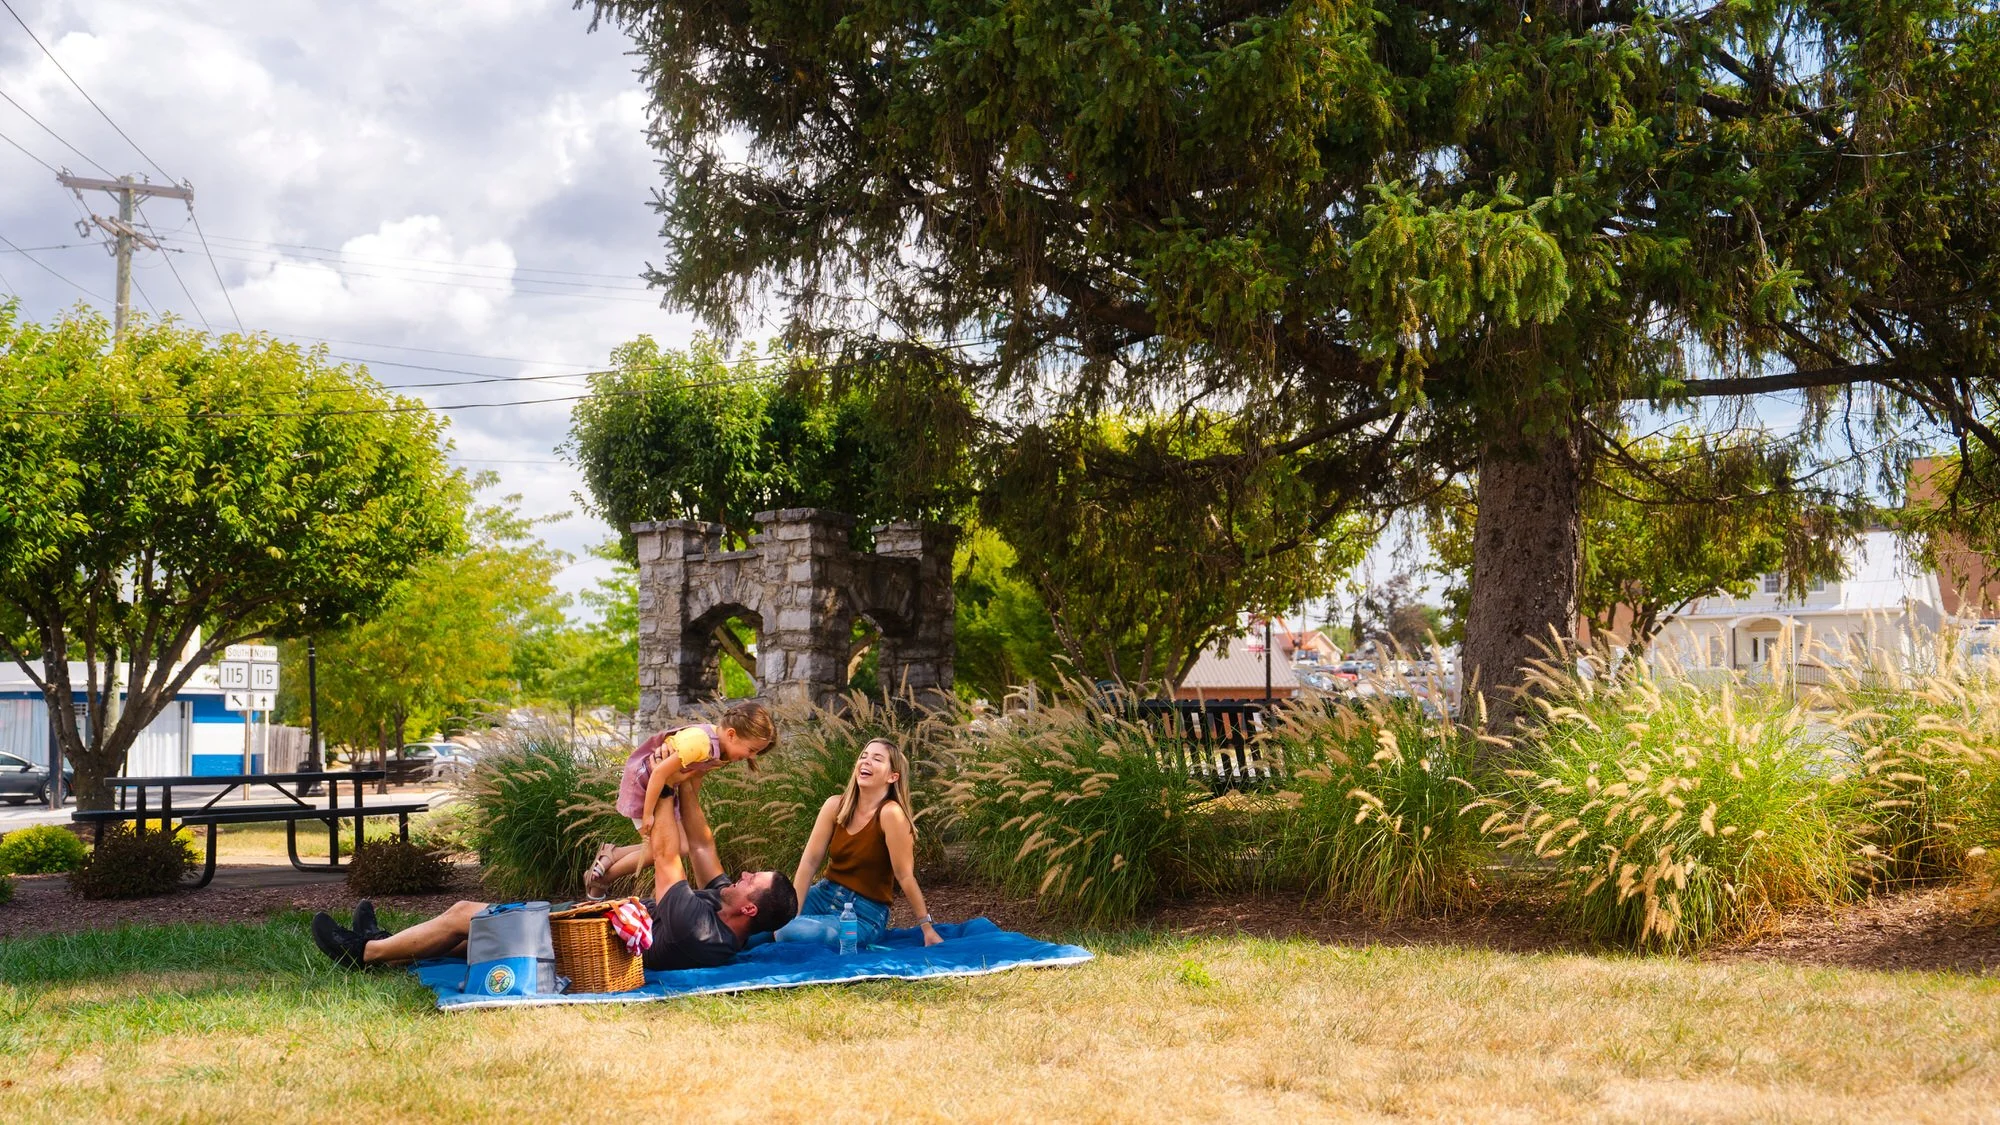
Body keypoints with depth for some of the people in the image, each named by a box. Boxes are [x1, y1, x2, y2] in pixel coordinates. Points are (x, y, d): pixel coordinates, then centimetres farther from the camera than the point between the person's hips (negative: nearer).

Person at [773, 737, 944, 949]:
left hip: (865, 913, -5)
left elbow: (904, 875, -17)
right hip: (825, 894, 5)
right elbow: (810, 860, -6)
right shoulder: (836, 805, -4)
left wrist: (927, 927, -14)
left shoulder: (890, 813, -20)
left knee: (792, 932, -28)